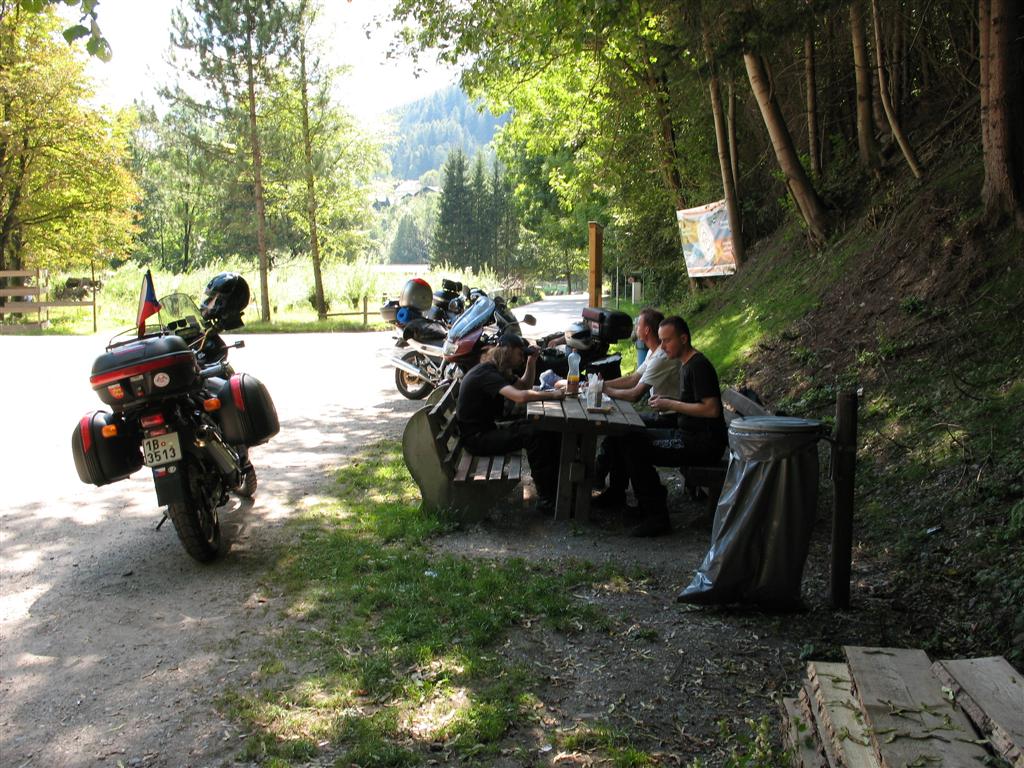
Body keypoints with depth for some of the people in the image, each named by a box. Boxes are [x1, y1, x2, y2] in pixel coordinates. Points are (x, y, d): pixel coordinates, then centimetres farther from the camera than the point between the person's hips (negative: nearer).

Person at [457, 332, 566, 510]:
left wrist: (532, 361, 10)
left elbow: (524, 386, 25)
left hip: (489, 429, 10)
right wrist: (553, 394, -23)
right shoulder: (486, 373, -21)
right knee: (533, 433, -27)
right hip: (477, 437, -10)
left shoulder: (499, 371, 12)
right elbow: (520, 396, -34)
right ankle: (546, 498, -23)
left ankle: (557, 484, 2)